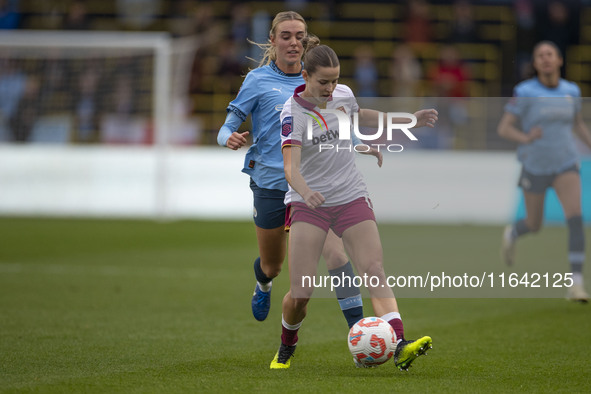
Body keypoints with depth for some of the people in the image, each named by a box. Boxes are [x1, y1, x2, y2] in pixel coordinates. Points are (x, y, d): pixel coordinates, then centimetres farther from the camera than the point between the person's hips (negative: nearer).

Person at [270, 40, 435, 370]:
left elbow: (359, 116, 26)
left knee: (375, 270, -18)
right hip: (309, 203, -3)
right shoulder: (293, 113, -15)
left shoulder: (343, 94, 1)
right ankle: (287, 347, 23)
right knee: (300, 293, -7)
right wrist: (305, 192, -46)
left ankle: (399, 346, -32)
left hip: (351, 197, 3)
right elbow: (291, 166, -26)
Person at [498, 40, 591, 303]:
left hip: (565, 165, 1)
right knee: (534, 226, 15)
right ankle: (512, 234, 55)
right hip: (534, 166, -1)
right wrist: (526, 138, -32)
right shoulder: (525, 92, -13)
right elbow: (504, 129, -12)